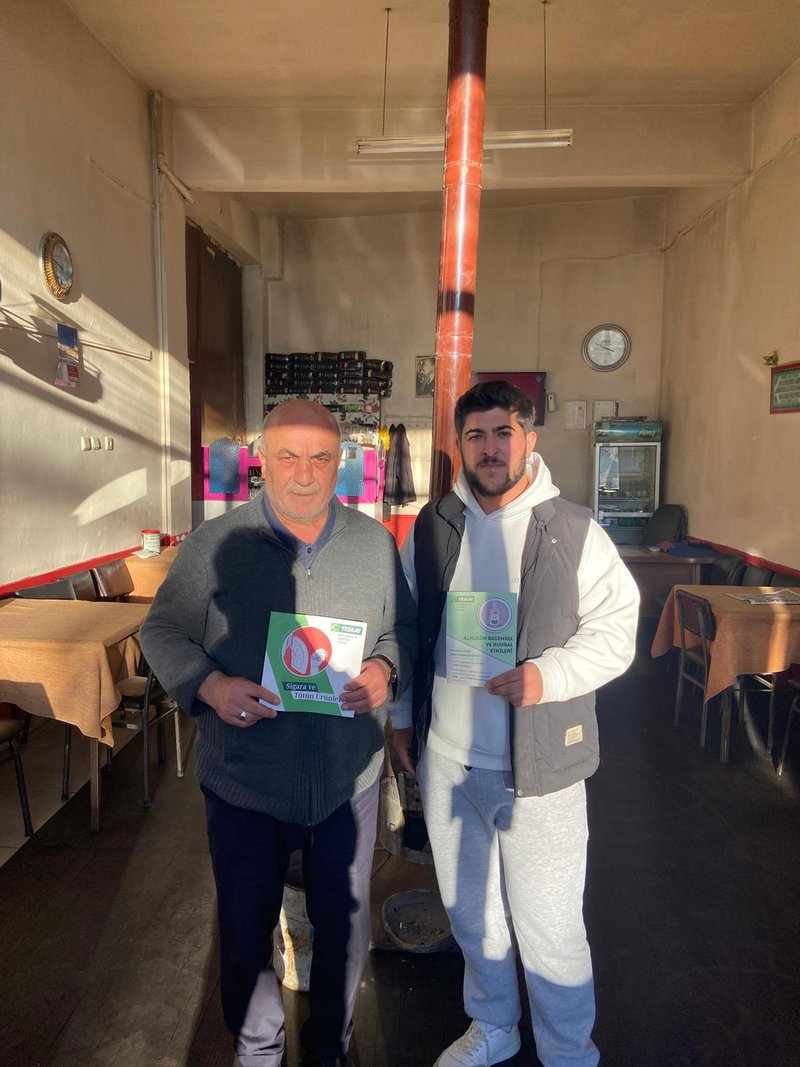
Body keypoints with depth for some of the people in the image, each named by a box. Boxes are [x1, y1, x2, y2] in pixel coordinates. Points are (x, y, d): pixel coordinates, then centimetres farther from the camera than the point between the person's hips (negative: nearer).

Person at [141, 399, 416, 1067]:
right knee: (246, 927, 20)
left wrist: (386, 669, -13)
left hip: (349, 781, 2)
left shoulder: (375, 543, -2)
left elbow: (406, 626, 7)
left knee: (344, 925, 20)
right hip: (244, 783, -1)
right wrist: (210, 686, -20)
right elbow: (163, 632, -2)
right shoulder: (214, 544, -8)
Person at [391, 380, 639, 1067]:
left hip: (539, 766, -3)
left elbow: (614, 629, -8)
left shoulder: (575, 531, -8)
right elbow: (407, 630, 11)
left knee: (549, 926, 9)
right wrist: (403, 716, 11)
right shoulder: (430, 528, 2)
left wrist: (547, 675, -23)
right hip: (446, 759, 4)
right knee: (470, 912, 22)